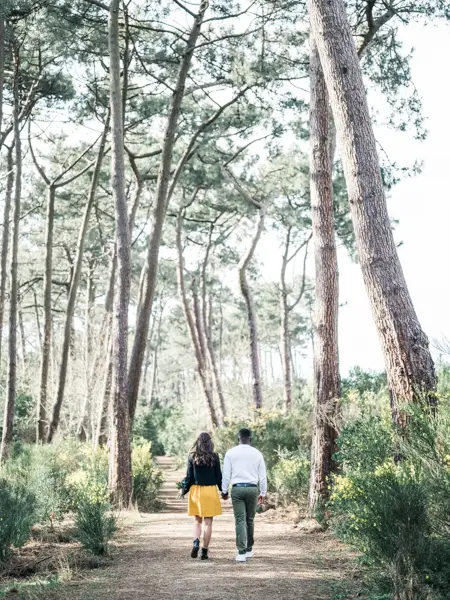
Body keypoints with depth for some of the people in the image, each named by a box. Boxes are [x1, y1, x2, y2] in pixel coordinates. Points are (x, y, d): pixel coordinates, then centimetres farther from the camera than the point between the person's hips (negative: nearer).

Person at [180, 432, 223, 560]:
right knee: (208, 522, 5)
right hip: (210, 490, -1)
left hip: (195, 490, 1)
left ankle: (196, 542, -11)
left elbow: (189, 476, -1)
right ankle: (204, 551, 5)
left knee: (197, 521, 13)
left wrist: (184, 490, 12)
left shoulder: (192, 457, -1)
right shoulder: (214, 457, -4)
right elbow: (218, 476, 0)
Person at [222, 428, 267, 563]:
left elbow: (226, 474, -1)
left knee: (240, 520, -2)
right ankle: (249, 549, 28)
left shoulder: (230, 453, 0)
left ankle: (242, 553, -10)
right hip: (252, 489, 2)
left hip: (237, 489, -1)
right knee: (250, 520, 16)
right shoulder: (257, 453, 4)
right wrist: (263, 493, 15)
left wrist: (224, 491, 10)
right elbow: (263, 476, 7)